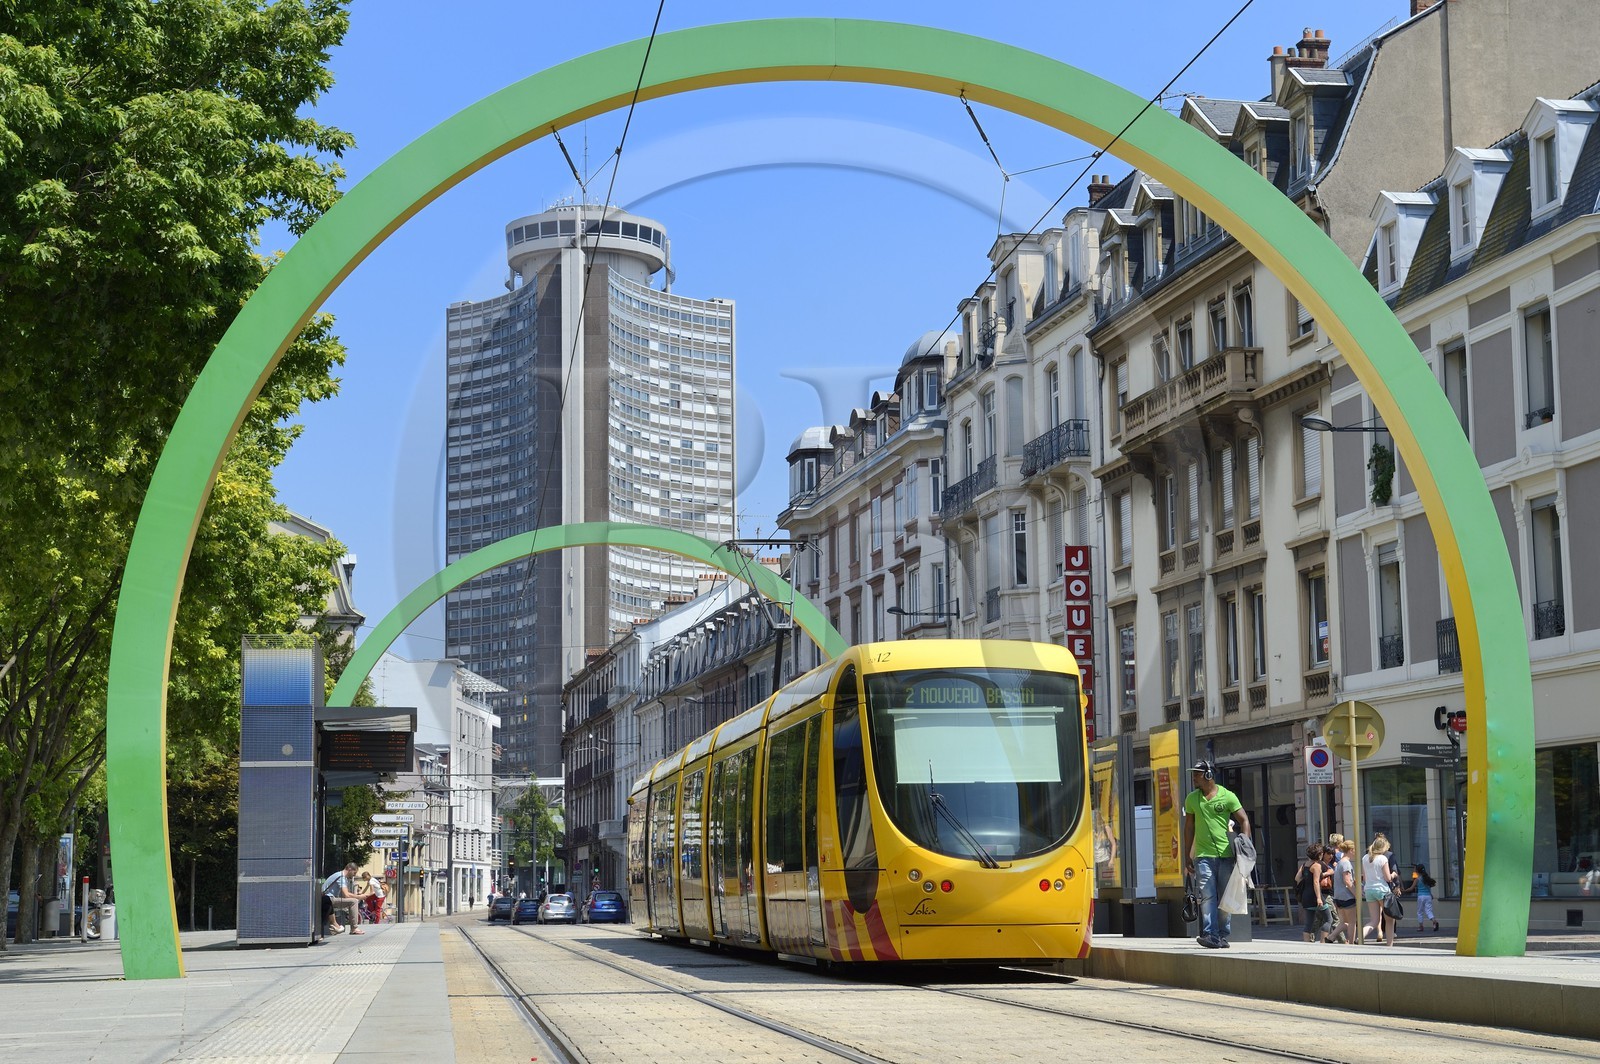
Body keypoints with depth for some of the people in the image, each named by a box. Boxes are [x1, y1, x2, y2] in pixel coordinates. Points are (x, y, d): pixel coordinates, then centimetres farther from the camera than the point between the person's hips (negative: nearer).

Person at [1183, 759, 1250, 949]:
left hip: (1226, 854, -1)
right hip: (1203, 855, 1)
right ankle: (1210, 935, -18)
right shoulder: (1192, 799, 9)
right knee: (1208, 896, -11)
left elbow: (1244, 821, 2)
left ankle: (1223, 936, 11)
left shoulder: (1228, 796, 0)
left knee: (1225, 897, 3)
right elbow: (1189, 827, 16)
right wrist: (1189, 855, 13)